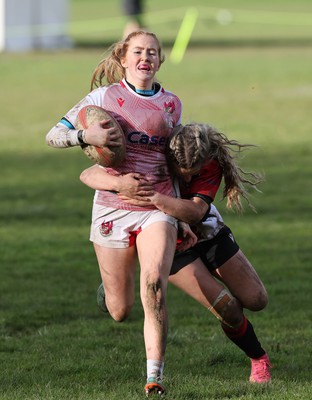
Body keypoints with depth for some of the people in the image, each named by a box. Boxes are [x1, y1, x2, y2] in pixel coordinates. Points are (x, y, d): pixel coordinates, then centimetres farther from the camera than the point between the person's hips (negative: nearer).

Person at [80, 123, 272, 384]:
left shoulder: (211, 165, -26)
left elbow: (196, 211, -42)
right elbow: (88, 175, -35)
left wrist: (159, 200, -61)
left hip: (209, 234, 3)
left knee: (256, 300, 0)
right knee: (229, 310, -14)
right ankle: (260, 361, 13)